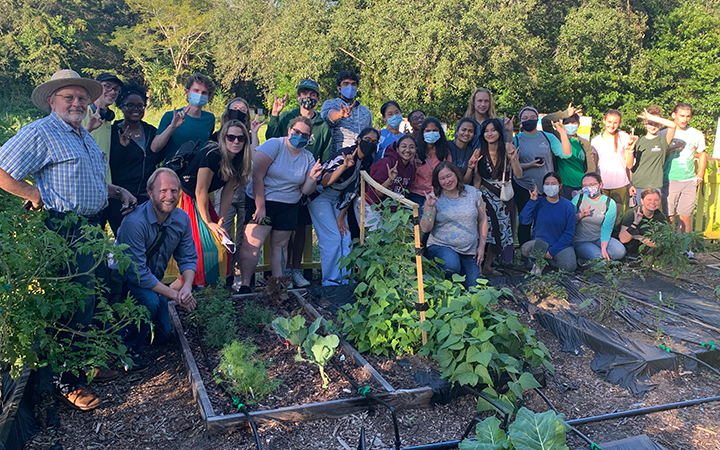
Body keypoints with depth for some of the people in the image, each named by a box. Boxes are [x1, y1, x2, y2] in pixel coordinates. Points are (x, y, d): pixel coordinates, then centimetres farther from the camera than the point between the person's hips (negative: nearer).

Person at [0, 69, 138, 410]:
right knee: (77, 304, -6)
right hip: (65, 231, -9)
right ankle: (69, 382, 8)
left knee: (99, 296, 17)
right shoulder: (39, 133, -10)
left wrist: (118, 191, 16)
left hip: (93, 227, 10)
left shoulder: (84, 137, 18)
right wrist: (36, 196, -13)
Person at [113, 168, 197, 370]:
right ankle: (128, 349, -11)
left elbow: (188, 258, -4)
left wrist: (187, 287, -25)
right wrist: (175, 295, -30)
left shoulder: (182, 219, -12)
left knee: (163, 335, 10)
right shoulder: (134, 222, -32)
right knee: (149, 300, -37)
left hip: (152, 280, 7)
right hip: (123, 279, -6)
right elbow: (137, 273, -32)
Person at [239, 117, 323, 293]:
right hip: (261, 201, -4)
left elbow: (305, 191, 4)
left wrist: (313, 178, -17)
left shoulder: (308, 158, 6)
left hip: (288, 208, 4)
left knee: (280, 246, 8)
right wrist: (260, 207, -19)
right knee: (252, 244, -15)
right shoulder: (274, 145, -9)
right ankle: (244, 285, -8)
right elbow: (257, 175, -15)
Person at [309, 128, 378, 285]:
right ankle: (330, 281, -4)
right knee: (332, 238, -13)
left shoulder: (367, 161, -1)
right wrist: (344, 166, -46)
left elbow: (353, 189, 3)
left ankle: (346, 280, 8)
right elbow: (324, 182, -33)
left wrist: (341, 215, -1)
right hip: (320, 196, -7)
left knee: (345, 238, 0)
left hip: (337, 199, 7)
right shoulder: (345, 155, -23)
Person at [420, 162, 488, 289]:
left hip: (470, 250, 3)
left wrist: (482, 246, 4)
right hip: (441, 246, -3)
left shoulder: (473, 193, 3)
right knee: (451, 266, -35)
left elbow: (482, 220, 10)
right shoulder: (435, 198, -5)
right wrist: (429, 207, -25)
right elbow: (425, 228, -12)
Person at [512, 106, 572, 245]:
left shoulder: (548, 137, 6)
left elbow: (566, 154, -4)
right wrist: (529, 165, -17)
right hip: (524, 188, -1)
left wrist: (563, 134, -14)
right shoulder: (516, 140, 2)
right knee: (525, 222, 3)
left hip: (547, 187, 1)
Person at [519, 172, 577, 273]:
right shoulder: (539, 202, 1)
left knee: (570, 266, -28)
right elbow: (524, 221, -12)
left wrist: (553, 251, -13)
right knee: (525, 248, -32)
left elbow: (569, 233, -4)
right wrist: (532, 201, -16)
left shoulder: (567, 205, -2)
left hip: (561, 244, 0)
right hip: (540, 242, 0)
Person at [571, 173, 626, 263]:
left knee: (619, 251, -22)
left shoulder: (610, 203, -2)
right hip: (580, 241, -3)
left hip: (599, 239, 3)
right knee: (598, 258, -28)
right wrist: (580, 215, -23)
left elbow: (607, 228, -10)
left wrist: (603, 248, -22)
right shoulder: (578, 199, -3)